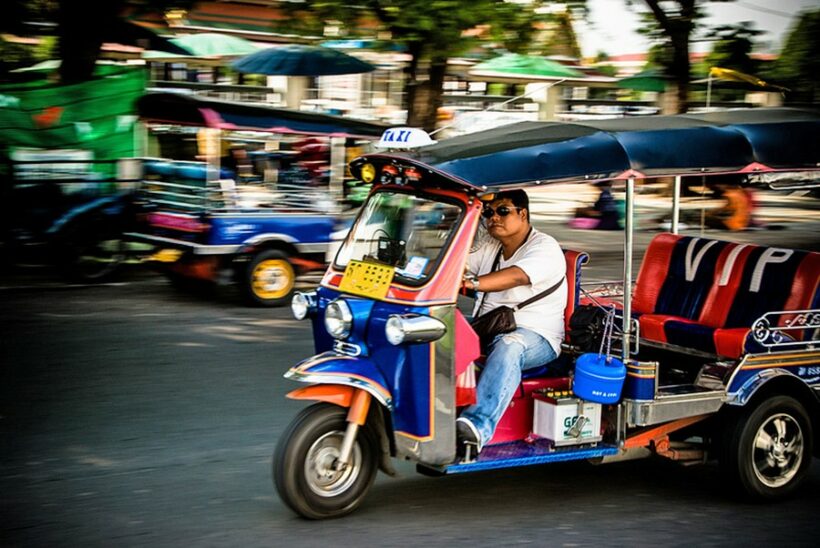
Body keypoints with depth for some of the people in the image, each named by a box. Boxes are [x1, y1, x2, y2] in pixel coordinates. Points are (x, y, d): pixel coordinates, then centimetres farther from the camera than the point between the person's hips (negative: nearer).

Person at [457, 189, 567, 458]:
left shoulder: (545, 248, -8)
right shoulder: (490, 247, 18)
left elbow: (517, 276, -28)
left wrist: (472, 283, -44)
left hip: (536, 337, -7)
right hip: (486, 330, 7)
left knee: (508, 346, -41)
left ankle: (478, 425, -59)